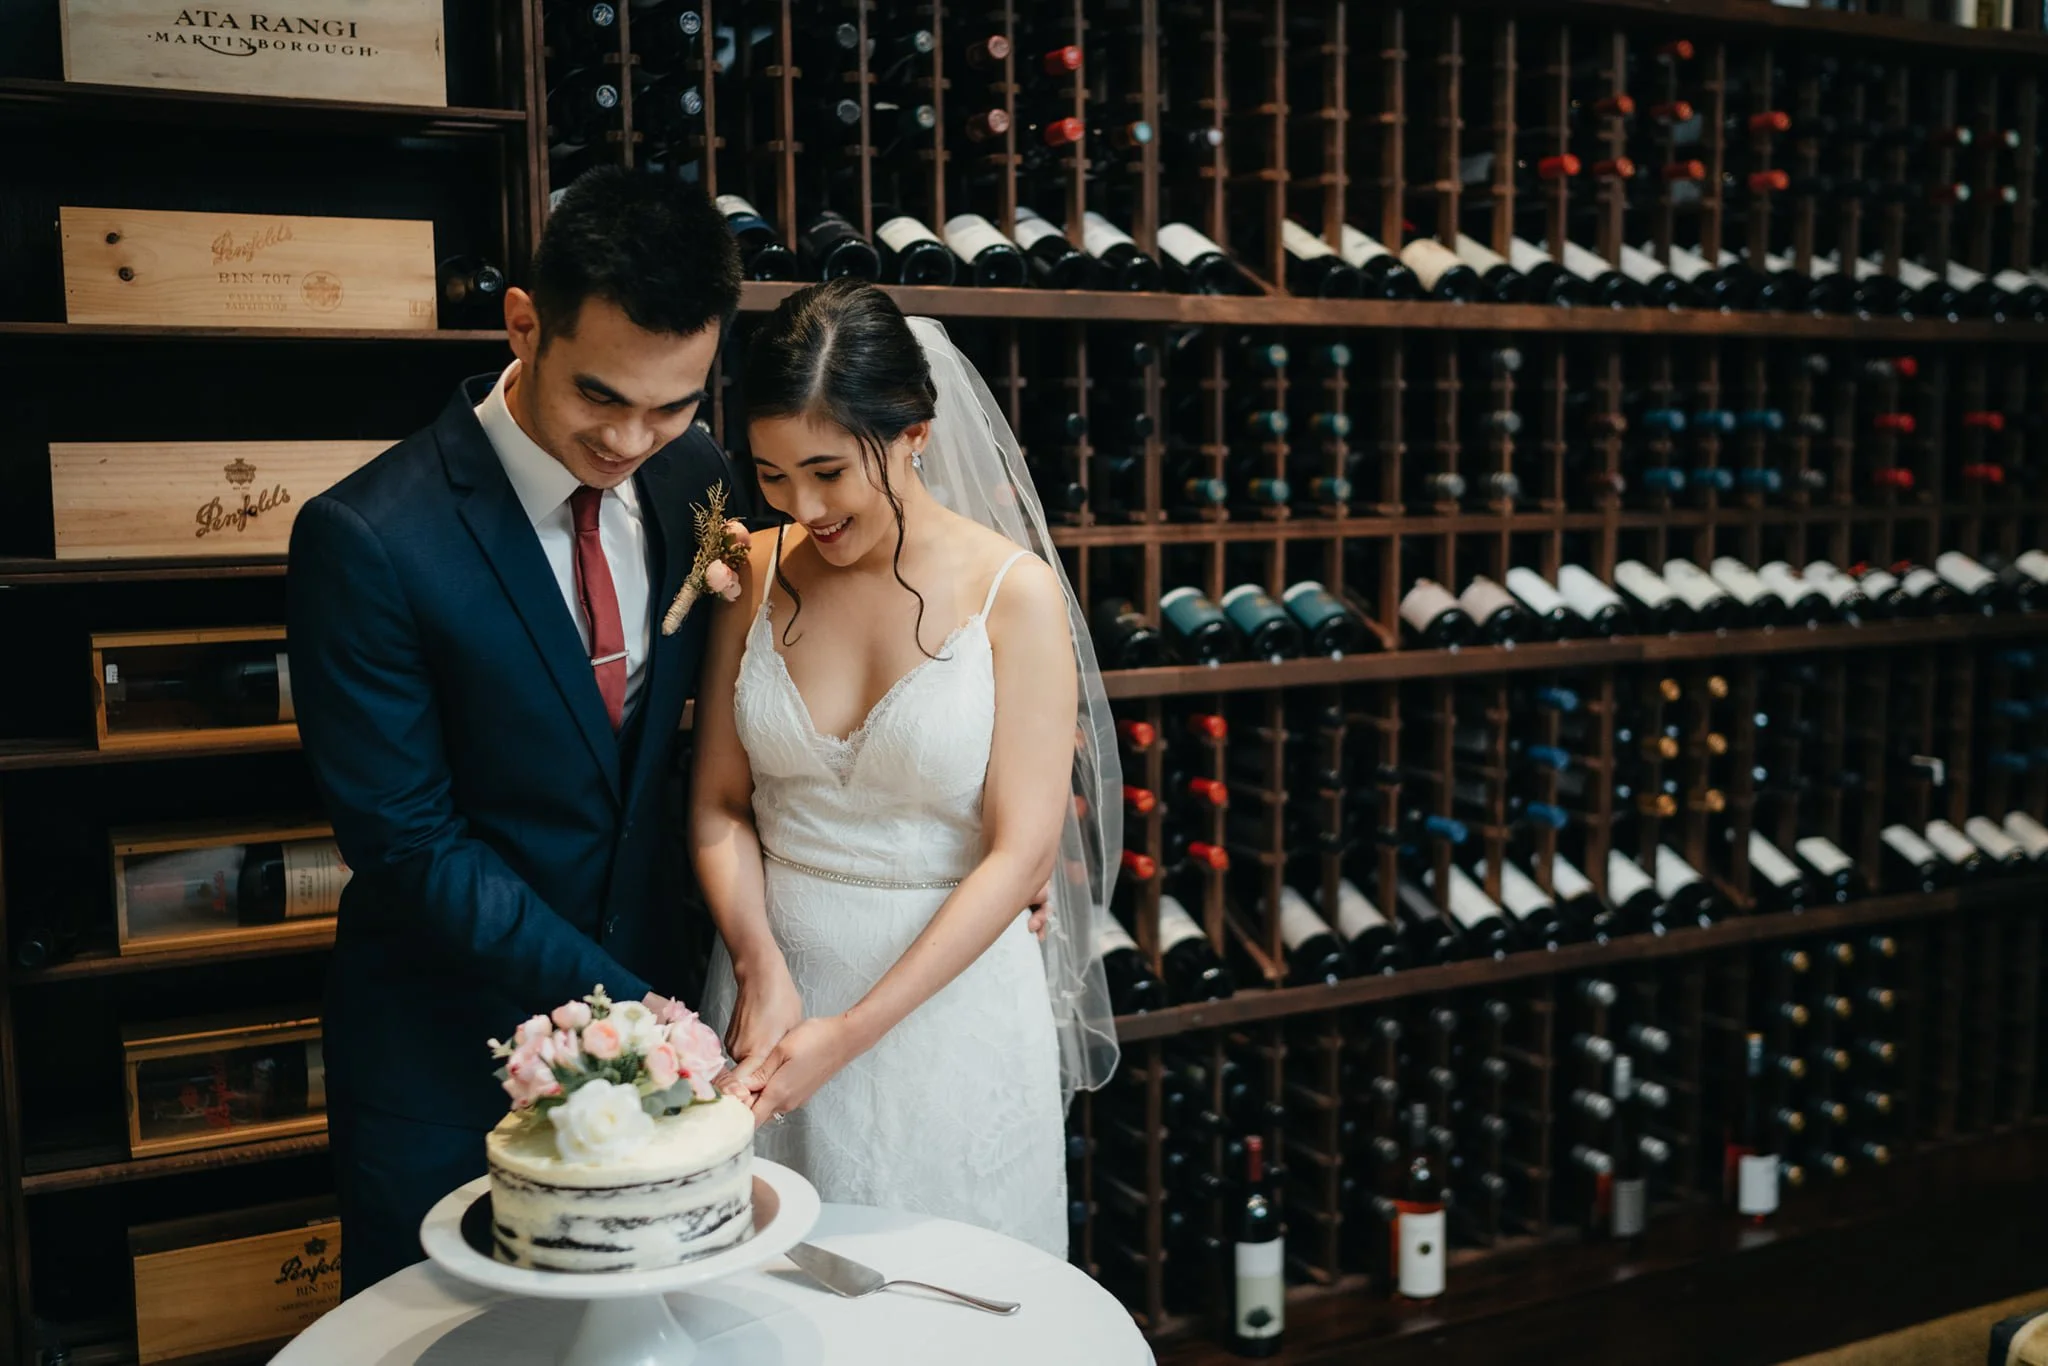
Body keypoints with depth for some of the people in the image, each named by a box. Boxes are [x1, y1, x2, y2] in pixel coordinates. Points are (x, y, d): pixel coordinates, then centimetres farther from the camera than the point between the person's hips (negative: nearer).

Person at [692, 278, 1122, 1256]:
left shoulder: (1013, 591, -11)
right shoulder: (757, 572, 0)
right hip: (772, 986, 3)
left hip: (946, 1000, -3)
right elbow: (719, 804, 3)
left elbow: (1021, 852, -14)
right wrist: (762, 967, -13)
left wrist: (852, 1032, -17)